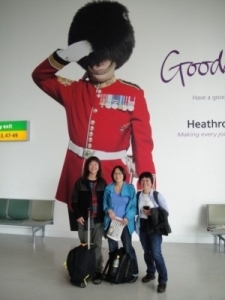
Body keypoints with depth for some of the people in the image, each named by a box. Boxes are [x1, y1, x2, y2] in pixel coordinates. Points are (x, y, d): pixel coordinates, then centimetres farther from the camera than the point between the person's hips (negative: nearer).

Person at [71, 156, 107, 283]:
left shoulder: (102, 183, 5)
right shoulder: (80, 182, 0)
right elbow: (74, 200, 0)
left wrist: (105, 216, -4)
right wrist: (78, 215, -8)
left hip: (99, 220, 1)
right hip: (84, 219, -1)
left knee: (97, 246, 5)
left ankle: (98, 271, 14)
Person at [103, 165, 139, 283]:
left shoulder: (130, 188, -2)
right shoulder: (108, 188, 5)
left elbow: (133, 205, -4)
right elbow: (104, 204, 8)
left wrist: (127, 218, -16)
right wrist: (108, 210, -13)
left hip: (125, 222, -2)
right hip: (111, 222, 2)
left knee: (128, 248, -3)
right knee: (112, 248, 10)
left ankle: (134, 272, 14)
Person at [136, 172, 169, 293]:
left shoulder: (157, 195, -7)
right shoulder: (138, 196, 3)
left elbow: (166, 211, -6)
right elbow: (136, 210, 12)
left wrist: (153, 213, -16)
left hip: (154, 227, -4)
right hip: (142, 227, 4)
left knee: (156, 254, -9)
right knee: (147, 252, 14)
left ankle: (163, 280, 2)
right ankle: (150, 273, 34)